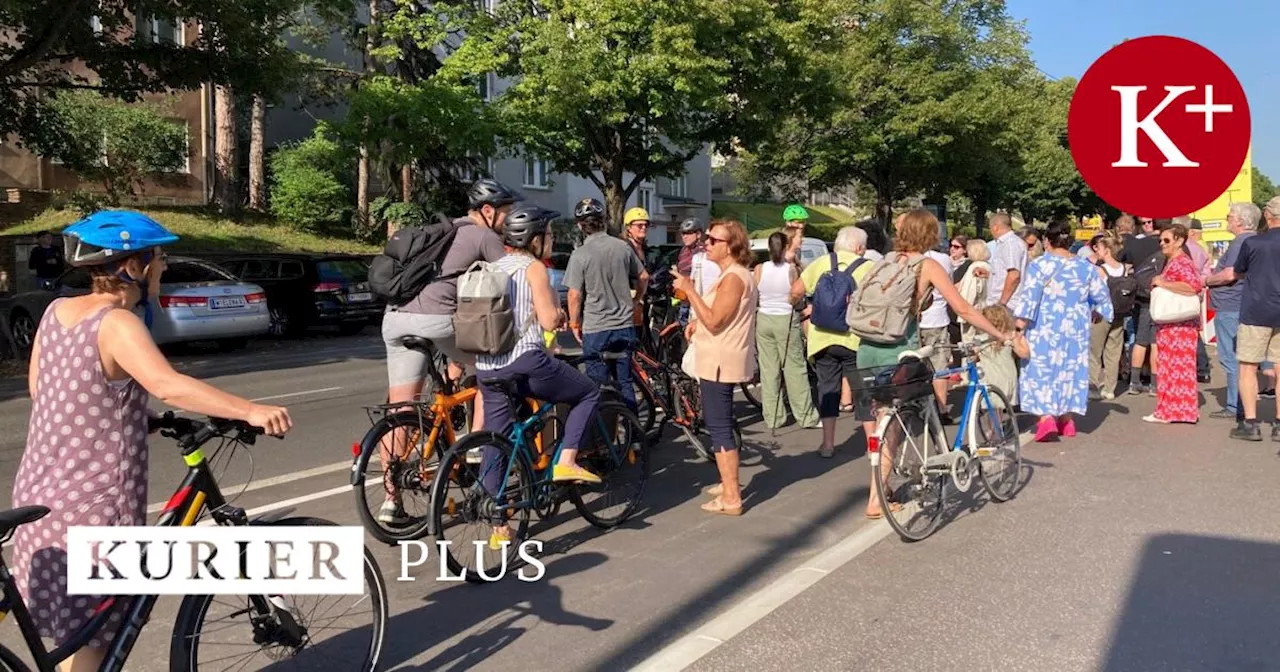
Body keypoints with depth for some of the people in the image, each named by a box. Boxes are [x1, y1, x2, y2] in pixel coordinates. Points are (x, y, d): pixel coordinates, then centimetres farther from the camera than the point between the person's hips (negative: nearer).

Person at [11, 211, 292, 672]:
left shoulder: (57, 311, 5)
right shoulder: (117, 323, -19)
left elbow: (37, 387, 16)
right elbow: (167, 385, -36)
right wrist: (250, 411, -43)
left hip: (40, 492, 8)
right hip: (89, 507, -8)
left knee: (74, 630, 23)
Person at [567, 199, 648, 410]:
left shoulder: (580, 255, -13)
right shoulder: (624, 247, 0)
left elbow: (575, 294, -12)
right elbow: (643, 277, 11)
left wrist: (574, 323, 2)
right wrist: (636, 300, 27)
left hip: (595, 329, -4)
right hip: (625, 325, 4)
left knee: (598, 387, 5)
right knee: (625, 381, 15)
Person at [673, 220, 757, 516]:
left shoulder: (733, 277, -19)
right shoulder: (732, 274, 16)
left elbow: (714, 321, -24)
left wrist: (689, 290, -21)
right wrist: (697, 321, 10)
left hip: (720, 362, -11)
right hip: (721, 360, 11)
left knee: (720, 428, -6)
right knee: (721, 426, 22)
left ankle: (731, 499, -1)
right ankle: (729, 483, 35)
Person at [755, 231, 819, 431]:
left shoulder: (759, 269, -5)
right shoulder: (791, 269, -10)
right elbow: (798, 295, -7)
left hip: (764, 320, 2)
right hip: (786, 320, -2)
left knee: (768, 370, 9)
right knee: (795, 369, 5)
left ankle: (772, 417, 14)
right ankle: (806, 416, 11)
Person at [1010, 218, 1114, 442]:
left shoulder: (1040, 264, -10)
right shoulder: (1086, 266, 5)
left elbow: (1029, 295, -16)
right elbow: (1100, 295, 13)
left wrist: (1021, 320, -15)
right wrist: (1100, 311, 31)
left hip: (1044, 329, -4)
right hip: (1075, 329, 5)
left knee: (1042, 370, -2)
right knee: (1070, 369, 14)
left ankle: (1046, 417, -17)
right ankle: (1066, 419, 21)